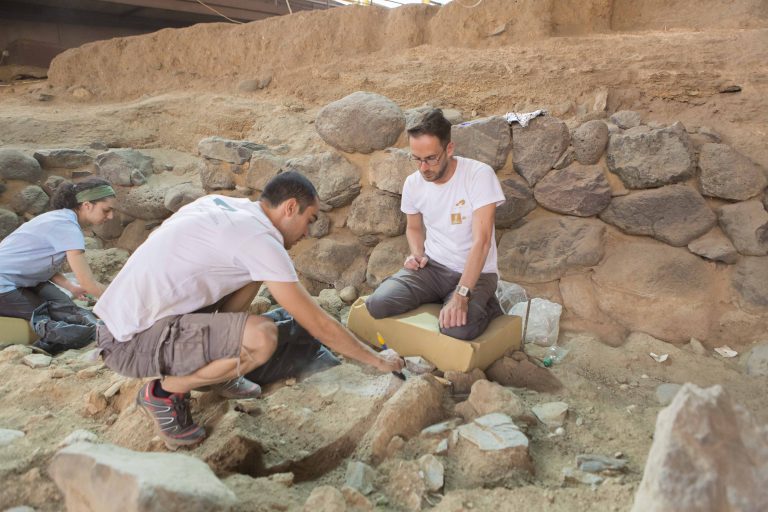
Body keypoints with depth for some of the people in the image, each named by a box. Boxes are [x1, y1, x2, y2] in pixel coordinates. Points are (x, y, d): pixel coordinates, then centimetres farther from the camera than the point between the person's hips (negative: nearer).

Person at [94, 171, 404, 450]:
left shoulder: (221, 203, 6)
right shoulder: (259, 240, -18)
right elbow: (319, 326, -15)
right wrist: (378, 360, -2)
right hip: (132, 343, -9)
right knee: (262, 336, -26)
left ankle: (216, 369, 17)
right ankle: (164, 392, -3)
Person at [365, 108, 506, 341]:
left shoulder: (480, 175, -18)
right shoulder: (413, 183, -2)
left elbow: (481, 241, -24)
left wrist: (461, 296, -32)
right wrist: (417, 255, -5)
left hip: (476, 272, -4)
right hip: (432, 267, 4)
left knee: (458, 329, -32)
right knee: (377, 304, -20)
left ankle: (484, 307, 3)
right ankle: (441, 299, 4)